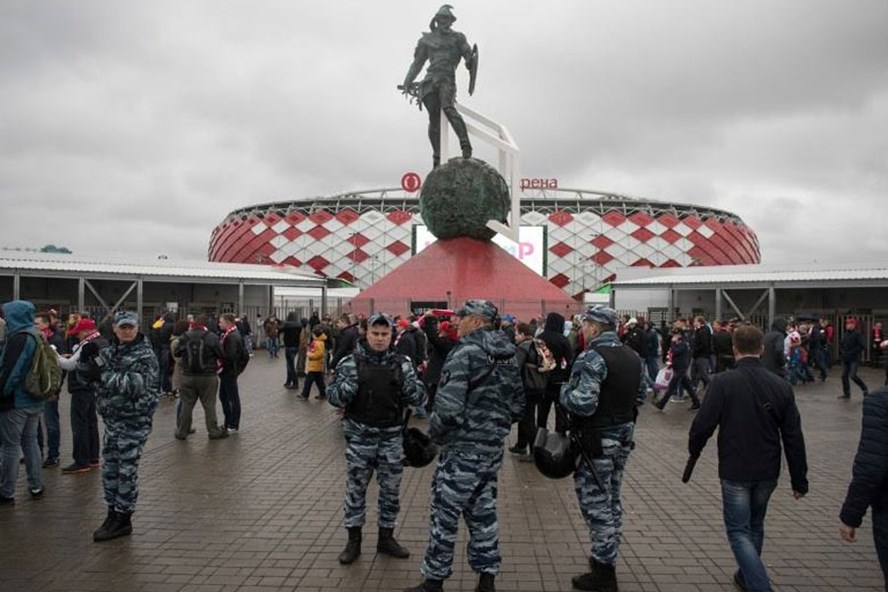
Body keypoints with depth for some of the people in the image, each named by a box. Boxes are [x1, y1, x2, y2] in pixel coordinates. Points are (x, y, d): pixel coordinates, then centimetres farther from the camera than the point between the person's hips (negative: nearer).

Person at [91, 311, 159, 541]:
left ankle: (124, 519, 11)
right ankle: (112, 514, 28)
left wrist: (104, 373, -24)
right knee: (109, 468, 14)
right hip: (111, 419, 7)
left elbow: (135, 385, -23)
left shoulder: (145, 354, -12)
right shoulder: (108, 350, 9)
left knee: (127, 470, 0)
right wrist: (90, 360, -3)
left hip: (134, 421, -7)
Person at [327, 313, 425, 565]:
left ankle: (386, 538, 30)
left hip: (392, 436, 2)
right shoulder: (351, 362, -5)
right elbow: (333, 396, -6)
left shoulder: (402, 363, 0)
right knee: (355, 488, 9)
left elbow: (418, 397, -2)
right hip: (359, 436, -2)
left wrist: (412, 387, -23)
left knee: (391, 489, 12)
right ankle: (353, 540, 25)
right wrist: (346, 387, -27)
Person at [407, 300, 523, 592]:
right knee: (483, 512, 17)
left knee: (444, 514, 4)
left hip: (463, 448, -8)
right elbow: (518, 405, 13)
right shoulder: (508, 354, 9)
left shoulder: (466, 351, -16)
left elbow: (448, 406, -23)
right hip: (494, 446, 8)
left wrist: (434, 433, -6)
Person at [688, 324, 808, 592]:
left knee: (739, 531, 5)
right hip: (768, 472, 5)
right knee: (755, 525, 23)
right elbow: (794, 437, 0)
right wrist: (799, 480, 8)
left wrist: (694, 450, 5)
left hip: (735, 471, -5)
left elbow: (703, 425, -16)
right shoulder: (781, 386, -3)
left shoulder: (723, 382, -16)